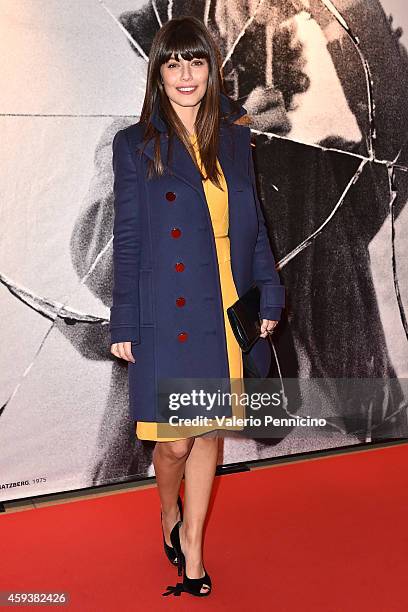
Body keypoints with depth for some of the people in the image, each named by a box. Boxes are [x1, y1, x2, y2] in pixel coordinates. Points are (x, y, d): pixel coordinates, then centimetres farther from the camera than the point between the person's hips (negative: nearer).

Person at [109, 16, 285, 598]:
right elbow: (127, 241, -3)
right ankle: (170, 515, 37)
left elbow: (254, 225, 12)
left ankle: (192, 538, 33)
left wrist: (269, 297, 7)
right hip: (169, 317, -3)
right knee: (175, 439, 3)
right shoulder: (135, 145, -2)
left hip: (230, 312, 4)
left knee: (210, 431, 13)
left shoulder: (235, 137, 8)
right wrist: (124, 325, -5)